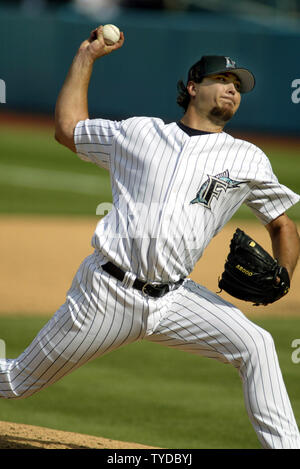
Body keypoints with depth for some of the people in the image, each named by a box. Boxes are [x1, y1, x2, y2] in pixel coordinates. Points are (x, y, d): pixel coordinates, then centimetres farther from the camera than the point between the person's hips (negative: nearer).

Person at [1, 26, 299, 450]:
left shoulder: (247, 160, 8)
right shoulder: (138, 133, 9)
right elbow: (68, 128, 21)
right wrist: (86, 57, 21)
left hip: (175, 300, 1)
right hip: (107, 292, -1)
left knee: (254, 345, -22)